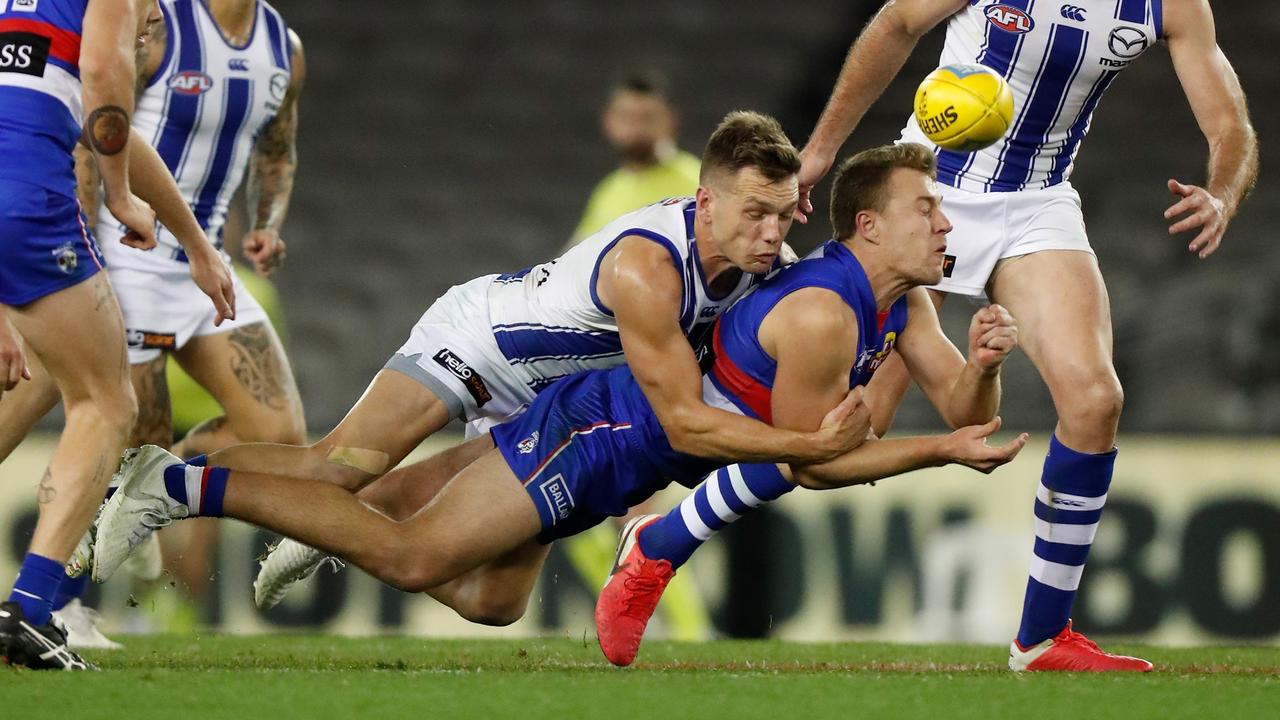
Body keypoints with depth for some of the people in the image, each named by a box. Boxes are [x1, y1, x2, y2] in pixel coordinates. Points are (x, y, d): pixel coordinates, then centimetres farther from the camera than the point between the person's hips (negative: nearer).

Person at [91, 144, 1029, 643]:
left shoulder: (900, 305, 7)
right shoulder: (823, 314, -22)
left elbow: (964, 415, 9)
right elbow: (809, 462, -16)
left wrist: (984, 368, -13)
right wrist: (942, 450, -15)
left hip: (617, 450, 9)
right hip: (597, 433, -9)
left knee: (489, 601, 15)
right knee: (413, 557, -15)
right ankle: (186, 486, -15)